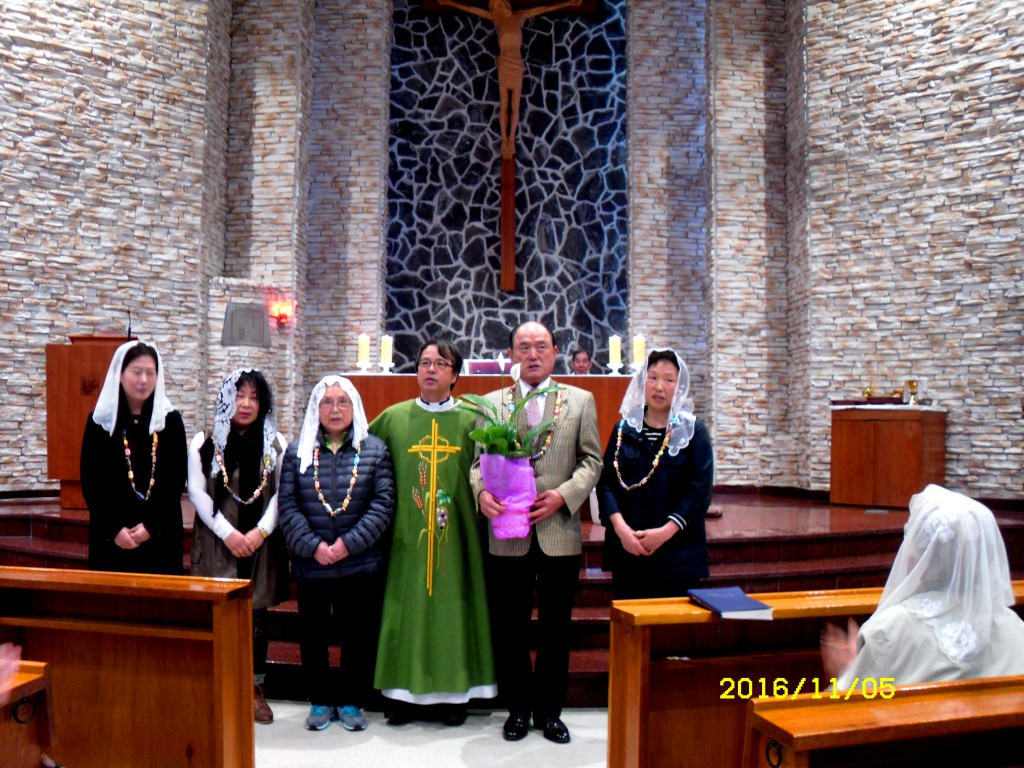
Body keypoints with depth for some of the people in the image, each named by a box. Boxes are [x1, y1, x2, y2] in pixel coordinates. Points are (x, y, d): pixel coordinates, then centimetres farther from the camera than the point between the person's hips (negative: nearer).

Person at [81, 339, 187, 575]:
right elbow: (90, 482, 0)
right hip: (110, 538, 0)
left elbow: (177, 481, -1)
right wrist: (114, 529, -9)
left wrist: (151, 525, -10)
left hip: (160, 536, 0)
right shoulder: (100, 421, 2)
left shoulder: (170, 420, 1)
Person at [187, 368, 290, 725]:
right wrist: (228, 533, -11)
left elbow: (282, 492, 2)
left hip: (261, 545, 1)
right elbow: (197, 492, -2)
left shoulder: (276, 444, 7)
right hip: (217, 544, -1)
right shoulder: (204, 442, 4)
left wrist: (261, 531, -11)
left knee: (256, 615, 7)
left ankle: (255, 688, 19)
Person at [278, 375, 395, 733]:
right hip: (310, 565, 1)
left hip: (361, 565, -1)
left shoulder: (374, 449, 1)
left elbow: (383, 503, -5)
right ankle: (320, 701, 30)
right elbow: (288, 505, -1)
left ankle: (351, 701, 27)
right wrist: (313, 546, -13)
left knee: (359, 634, 8)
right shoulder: (297, 451, 5)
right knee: (312, 634, 11)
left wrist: (348, 543, -13)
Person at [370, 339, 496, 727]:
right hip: (407, 535, 1)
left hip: (455, 535, 0)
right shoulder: (393, 418, 5)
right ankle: (406, 692, 19)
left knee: (453, 607, 5)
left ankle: (453, 693, 19)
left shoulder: (470, 421, 2)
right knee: (408, 608, 5)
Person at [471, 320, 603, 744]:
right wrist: (482, 492, -15)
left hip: (560, 533, 0)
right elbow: (478, 461, 5)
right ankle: (518, 707, 28)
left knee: (555, 629, 11)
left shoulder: (581, 401, 5)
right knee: (509, 628, 10)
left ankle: (550, 709, 28)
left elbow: (592, 460, 2)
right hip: (508, 535, 1)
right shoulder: (492, 403, 7)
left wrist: (563, 494, -13)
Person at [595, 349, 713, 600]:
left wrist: (665, 531, -14)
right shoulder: (625, 428, 8)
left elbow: (700, 489, -5)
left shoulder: (693, 430, 2)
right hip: (627, 551, 2)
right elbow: (606, 482, 2)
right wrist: (620, 527, -13)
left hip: (679, 553, -1)